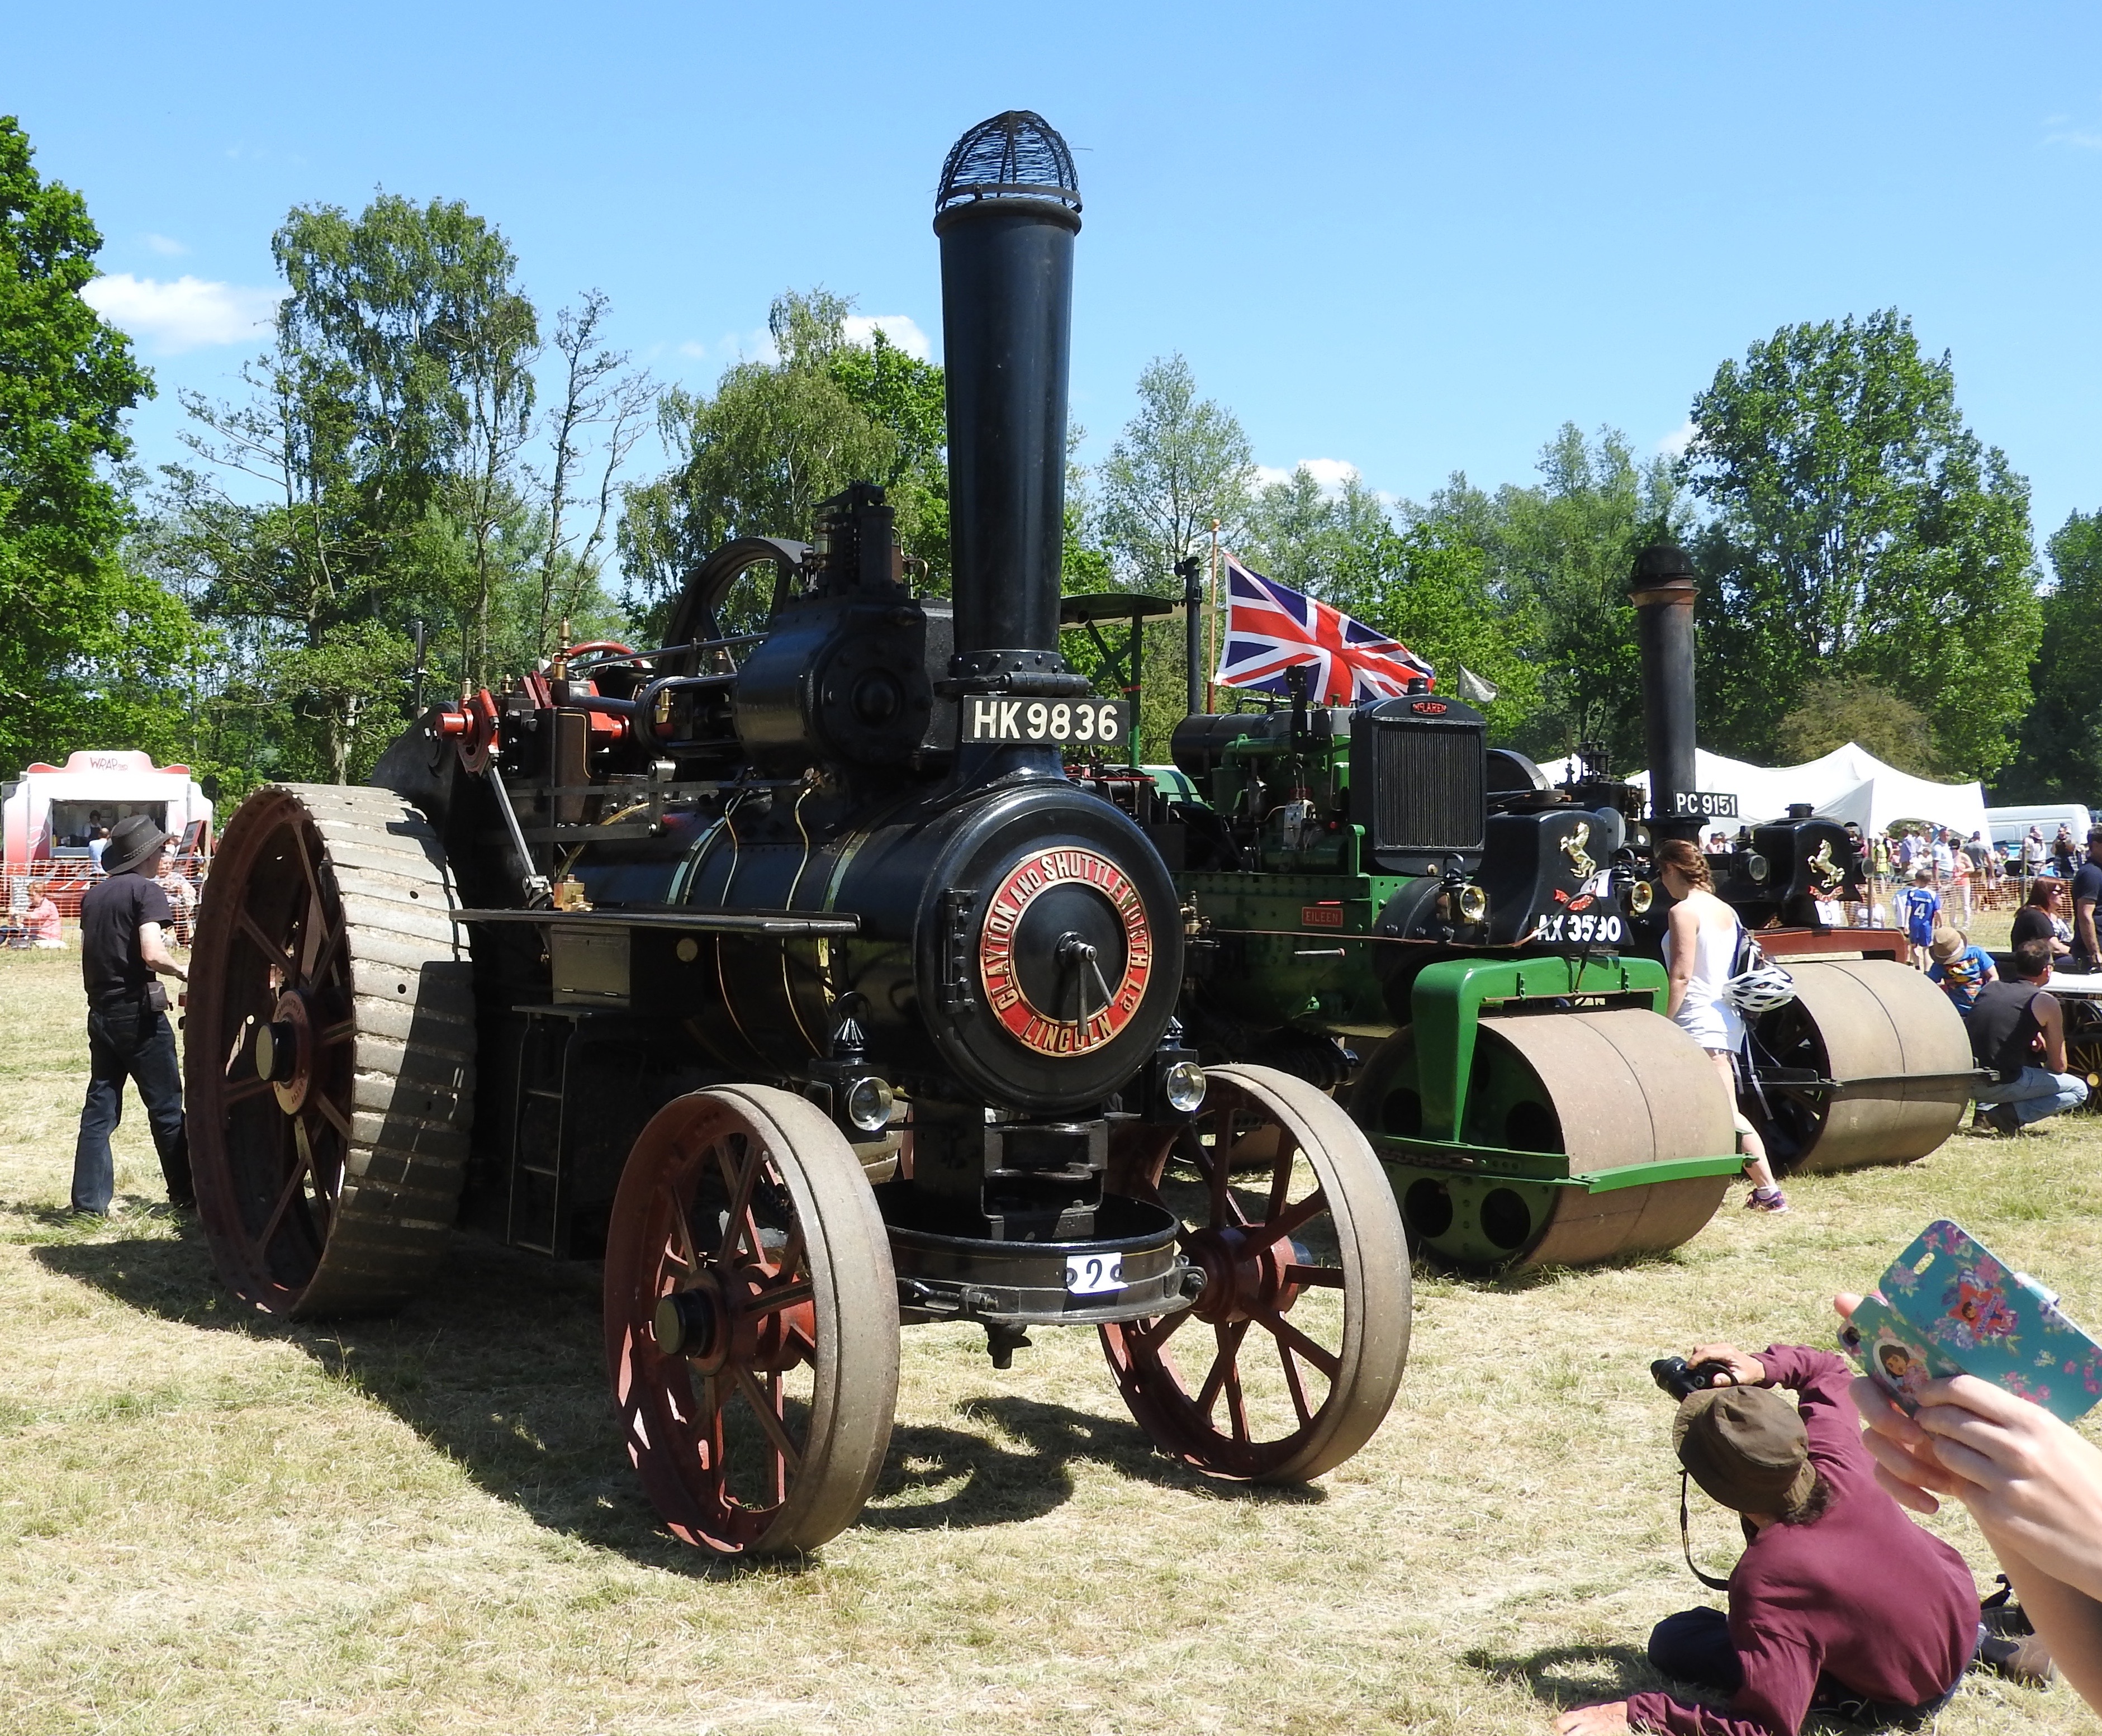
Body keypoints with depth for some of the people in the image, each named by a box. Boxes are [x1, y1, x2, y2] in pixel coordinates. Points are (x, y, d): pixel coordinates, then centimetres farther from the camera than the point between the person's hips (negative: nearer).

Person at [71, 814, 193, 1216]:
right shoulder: (146, 891, -10)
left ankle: (89, 1199, 5)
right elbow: (152, 954, -21)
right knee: (166, 1107, 3)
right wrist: (185, 972, -5)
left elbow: (88, 954, 16)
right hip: (138, 1013, -7)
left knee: (100, 1107, 8)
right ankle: (185, 1193, 10)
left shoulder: (93, 895, 12)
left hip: (100, 1013, 7)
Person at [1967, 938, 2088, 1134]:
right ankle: (2011, 1114, -4)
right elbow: (2059, 1066, 5)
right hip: (2002, 1085, -6)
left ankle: (1985, 1110, 19)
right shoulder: (2046, 1003, -2)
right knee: (2079, 1090, 13)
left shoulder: (1989, 988, 13)